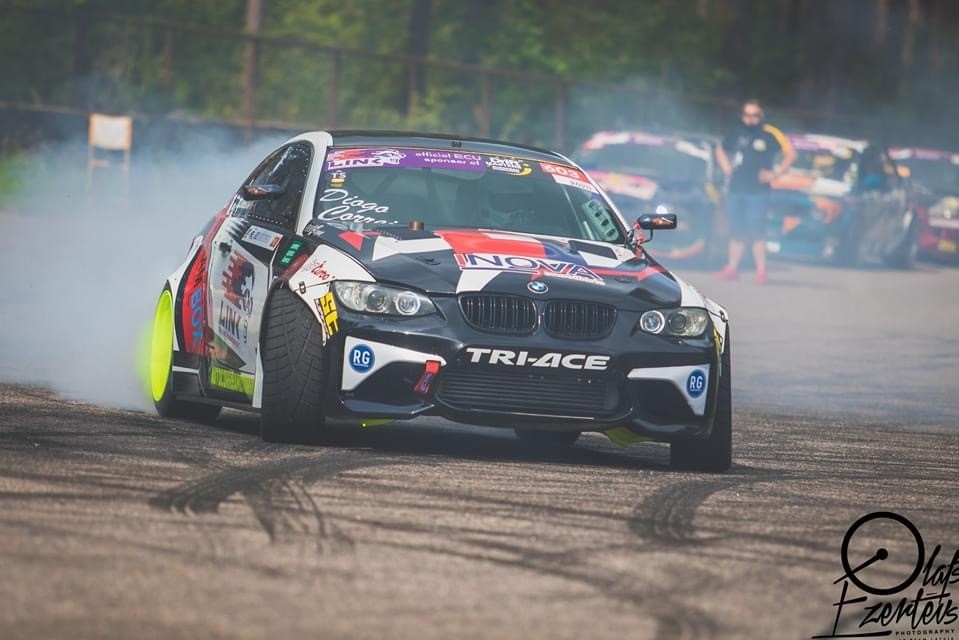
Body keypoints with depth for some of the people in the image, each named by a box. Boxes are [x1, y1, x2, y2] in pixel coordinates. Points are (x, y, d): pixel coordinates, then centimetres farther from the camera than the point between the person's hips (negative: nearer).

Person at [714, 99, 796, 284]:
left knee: (756, 232, -10)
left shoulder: (770, 134, -7)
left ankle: (761, 271, -6)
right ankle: (732, 267, 16)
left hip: (758, 191, -5)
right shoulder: (736, 132, 8)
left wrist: (775, 173, -7)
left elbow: (790, 154, -5)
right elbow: (720, 150, 25)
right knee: (736, 231, 10)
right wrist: (727, 169, 12)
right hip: (735, 189, 5)